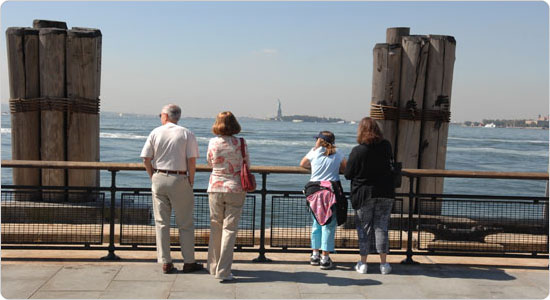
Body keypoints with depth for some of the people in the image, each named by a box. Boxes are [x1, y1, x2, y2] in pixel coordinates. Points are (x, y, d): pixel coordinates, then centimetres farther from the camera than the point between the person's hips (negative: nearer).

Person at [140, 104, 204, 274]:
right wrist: (191, 182, 0)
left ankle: (165, 263, 10)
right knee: (185, 223, 7)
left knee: (161, 223, 8)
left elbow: (146, 159, 1)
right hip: (179, 179, -2)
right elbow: (192, 160, -8)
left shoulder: (155, 133, 4)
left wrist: (153, 178, 11)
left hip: (159, 178, 2)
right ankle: (189, 262, 12)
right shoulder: (186, 134, -1)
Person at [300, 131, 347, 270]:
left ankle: (315, 255, 20)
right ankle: (325, 258, 2)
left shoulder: (314, 151, 6)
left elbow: (302, 164, 21)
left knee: (316, 223, 15)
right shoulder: (337, 153, 6)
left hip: (315, 190, 2)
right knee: (329, 224, 2)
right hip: (332, 191, -2)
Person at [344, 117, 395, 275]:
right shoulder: (386, 146, -5)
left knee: (364, 227, 9)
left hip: (364, 194, -2)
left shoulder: (357, 151, -15)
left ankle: (363, 263, 15)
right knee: (381, 226, 10)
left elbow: (348, 174, -8)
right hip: (385, 192, 3)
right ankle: (383, 263, 13)